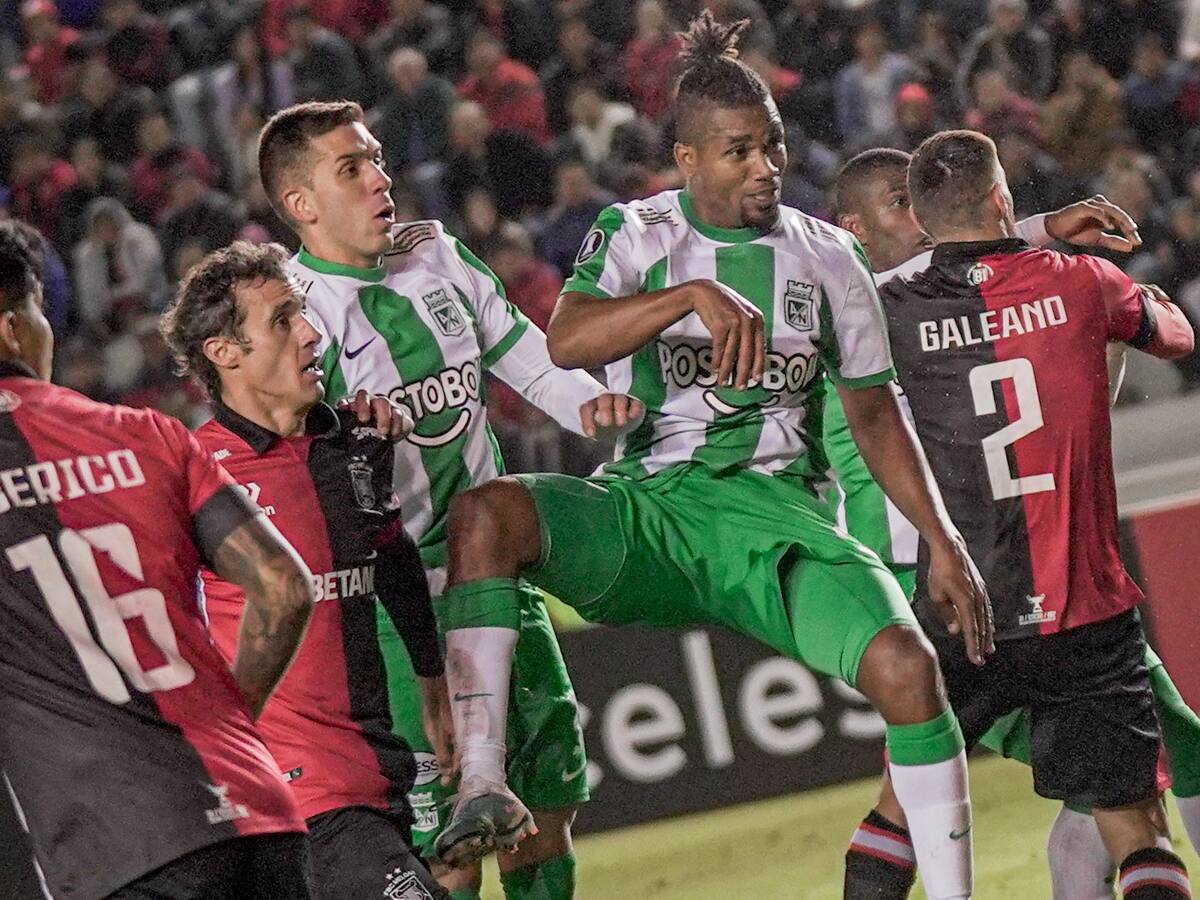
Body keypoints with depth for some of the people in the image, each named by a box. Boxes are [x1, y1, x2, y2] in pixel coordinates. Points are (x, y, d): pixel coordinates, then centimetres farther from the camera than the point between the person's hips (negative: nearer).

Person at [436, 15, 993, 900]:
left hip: (777, 512, 1)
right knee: (484, 514, -31)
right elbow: (565, 341, -16)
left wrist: (945, 545, 10)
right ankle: (481, 782, -36)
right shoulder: (636, 234, 3)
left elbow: (874, 410, 16)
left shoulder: (826, 256, 8)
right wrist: (696, 293, -29)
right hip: (647, 504, -1)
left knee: (906, 663, -25)